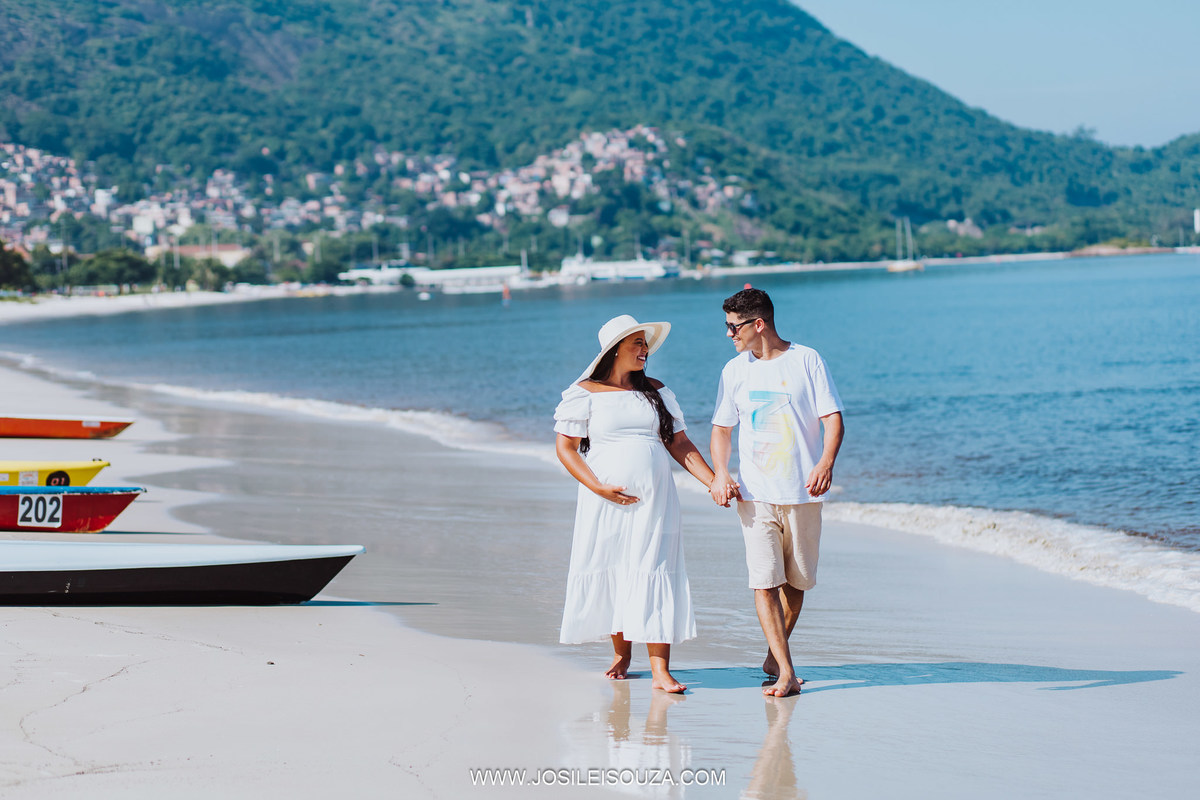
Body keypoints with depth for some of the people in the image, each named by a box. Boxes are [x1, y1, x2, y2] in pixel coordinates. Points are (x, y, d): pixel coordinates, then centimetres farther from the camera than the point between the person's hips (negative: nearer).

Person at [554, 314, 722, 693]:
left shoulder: (656, 391, 11)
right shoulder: (586, 393, 0)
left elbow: (680, 444, 12)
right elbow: (565, 448, -1)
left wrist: (714, 482, 1)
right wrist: (598, 487, -12)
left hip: (654, 501, 2)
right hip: (607, 502, -1)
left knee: (654, 577, -6)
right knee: (611, 575, 5)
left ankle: (660, 670, -9)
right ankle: (621, 654, 26)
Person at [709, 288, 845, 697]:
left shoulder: (806, 360, 0)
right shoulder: (735, 370, 9)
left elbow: (832, 418, -4)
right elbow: (722, 428, 13)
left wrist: (826, 463, -21)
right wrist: (720, 474, -5)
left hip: (802, 492, -1)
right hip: (754, 494, 1)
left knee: (796, 581, 7)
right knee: (764, 581, -10)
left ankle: (774, 656, 27)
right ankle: (786, 671, -12)